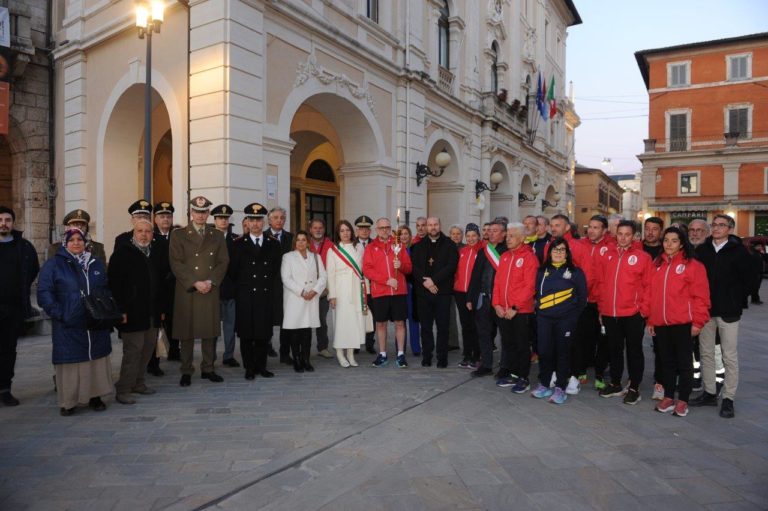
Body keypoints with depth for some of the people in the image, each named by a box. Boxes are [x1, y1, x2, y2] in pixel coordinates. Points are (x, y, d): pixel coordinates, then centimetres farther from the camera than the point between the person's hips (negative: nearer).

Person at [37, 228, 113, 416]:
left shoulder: (96, 264, 13)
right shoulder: (53, 264, 0)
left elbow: (106, 289, 16)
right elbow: (44, 293, -6)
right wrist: (60, 314, -15)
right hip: (68, 327, -3)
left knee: (96, 359, 7)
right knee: (70, 362, 1)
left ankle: (95, 396, 18)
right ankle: (68, 401, 14)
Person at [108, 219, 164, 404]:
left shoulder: (155, 254, 13)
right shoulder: (122, 252, -6)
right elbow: (114, 283, -12)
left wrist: (161, 308, 15)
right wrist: (120, 310, -17)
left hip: (152, 312, 7)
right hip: (132, 312, -7)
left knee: (148, 347, 11)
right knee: (133, 349, -5)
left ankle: (137, 383, 25)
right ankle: (123, 390, 6)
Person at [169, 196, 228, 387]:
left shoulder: (217, 235, 12)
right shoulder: (178, 235, 4)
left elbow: (223, 262, 6)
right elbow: (176, 263, -4)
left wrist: (210, 282, -8)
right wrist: (195, 283, -13)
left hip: (211, 291, 3)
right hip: (187, 292, -2)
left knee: (210, 331, 6)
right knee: (187, 332, 2)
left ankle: (208, 369, 17)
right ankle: (186, 371, 13)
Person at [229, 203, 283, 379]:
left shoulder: (273, 244, 8)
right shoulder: (238, 244, 3)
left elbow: (277, 271, 11)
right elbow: (232, 271, 5)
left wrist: (272, 289, 6)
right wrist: (242, 286, 4)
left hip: (266, 297, 2)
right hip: (245, 297, -1)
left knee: (264, 333, 6)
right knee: (246, 334, 3)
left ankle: (261, 366, 19)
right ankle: (249, 368, 15)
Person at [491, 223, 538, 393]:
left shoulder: (529, 257, -10)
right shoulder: (504, 256, 11)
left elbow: (529, 286, -15)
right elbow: (497, 281, 10)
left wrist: (515, 308, -17)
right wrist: (497, 304, 0)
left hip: (521, 312, -6)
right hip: (503, 311, 6)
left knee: (522, 346, 5)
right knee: (508, 344, 15)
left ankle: (523, 379, 17)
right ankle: (512, 375, 28)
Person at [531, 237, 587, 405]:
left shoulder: (575, 272, -1)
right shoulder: (542, 271, 9)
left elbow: (582, 297, 1)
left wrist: (574, 317, 0)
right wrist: (539, 309, 8)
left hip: (566, 320, -3)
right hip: (544, 318, 3)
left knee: (563, 352, 4)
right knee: (544, 351, 4)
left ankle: (560, 389, 13)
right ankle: (544, 385, 18)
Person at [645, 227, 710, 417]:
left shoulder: (693, 265, -5)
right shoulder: (657, 264, 9)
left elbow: (700, 296, -8)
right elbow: (649, 292, 10)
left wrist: (697, 322, -10)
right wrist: (649, 319, 8)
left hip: (682, 323, -4)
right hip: (661, 323, 5)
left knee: (684, 362, 6)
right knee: (667, 361, 14)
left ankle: (682, 401, 18)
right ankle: (668, 397, 25)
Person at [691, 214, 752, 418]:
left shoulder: (739, 251, -4)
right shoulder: (702, 250, 6)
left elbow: (745, 280, -3)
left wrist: (739, 304, -3)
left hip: (728, 311, -4)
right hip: (705, 309, 4)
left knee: (730, 356, 2)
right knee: (706, 353, 11)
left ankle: (728, 399, 11)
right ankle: (709, 393, 23)